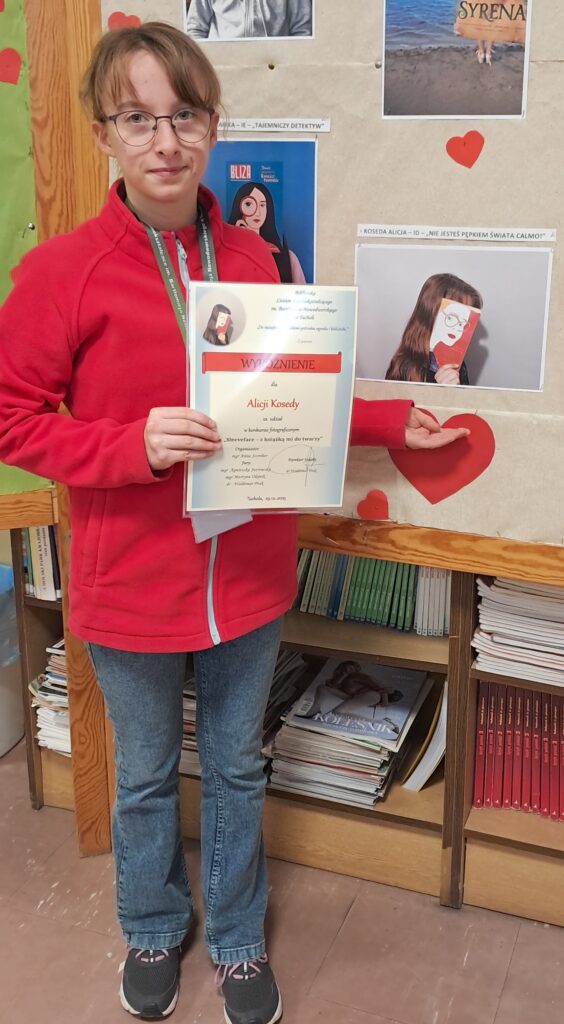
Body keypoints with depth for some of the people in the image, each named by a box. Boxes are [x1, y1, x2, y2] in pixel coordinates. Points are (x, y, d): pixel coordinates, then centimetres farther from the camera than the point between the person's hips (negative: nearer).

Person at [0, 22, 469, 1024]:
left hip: (248, 573, 3)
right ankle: (154, 930, 47)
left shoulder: (251, 258, -1)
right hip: (130, 585, -3)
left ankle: (238, 938, 45)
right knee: (146, 775, 19)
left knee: (237, 768, 20)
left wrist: (390, 422, 1)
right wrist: (134, 444, -25)